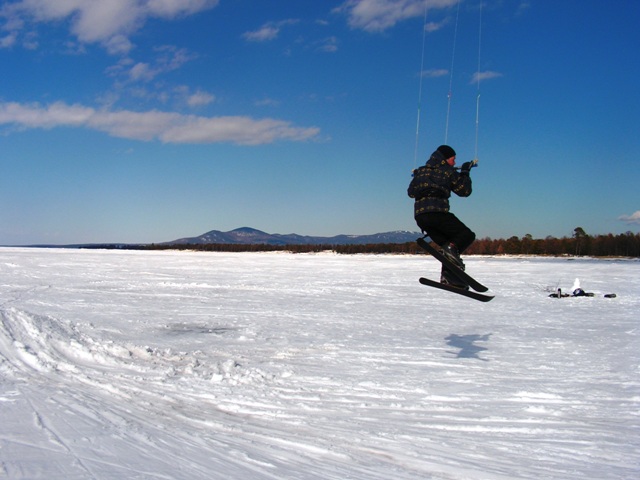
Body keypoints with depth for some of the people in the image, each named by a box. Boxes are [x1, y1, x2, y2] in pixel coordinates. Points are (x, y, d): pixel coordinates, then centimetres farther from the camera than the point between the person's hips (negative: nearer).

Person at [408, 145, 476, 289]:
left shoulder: (421, 171, 22)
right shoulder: (448, 171, 8)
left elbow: (411, 192, 23)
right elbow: (465, 191, 10)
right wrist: (465, 172, 24)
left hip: (419, 215, 6)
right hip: (437, 212, -6)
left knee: (448, 246, 15)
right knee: (467, 235, 4)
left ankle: (449, 277, 1)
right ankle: (452, 248, -26)